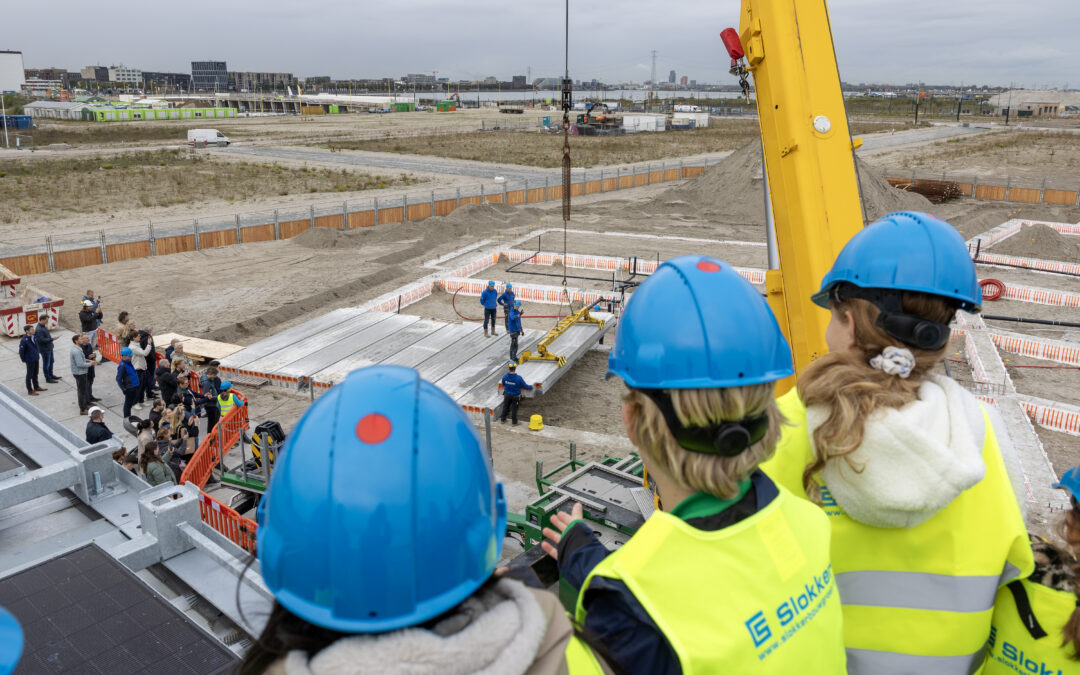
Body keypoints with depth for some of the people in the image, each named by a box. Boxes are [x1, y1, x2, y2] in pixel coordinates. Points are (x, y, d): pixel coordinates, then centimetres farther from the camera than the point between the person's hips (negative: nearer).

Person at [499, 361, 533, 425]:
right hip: (515, 396, -2)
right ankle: (514, 421, 28)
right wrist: (531, 387, 7)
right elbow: (525, 386, -15)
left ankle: (503, 419, 36)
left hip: (507, 395, 2)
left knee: (505, 407, 22)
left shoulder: (504, 377, -19)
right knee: (514, 408, 14)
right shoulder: (518, 378, -27)